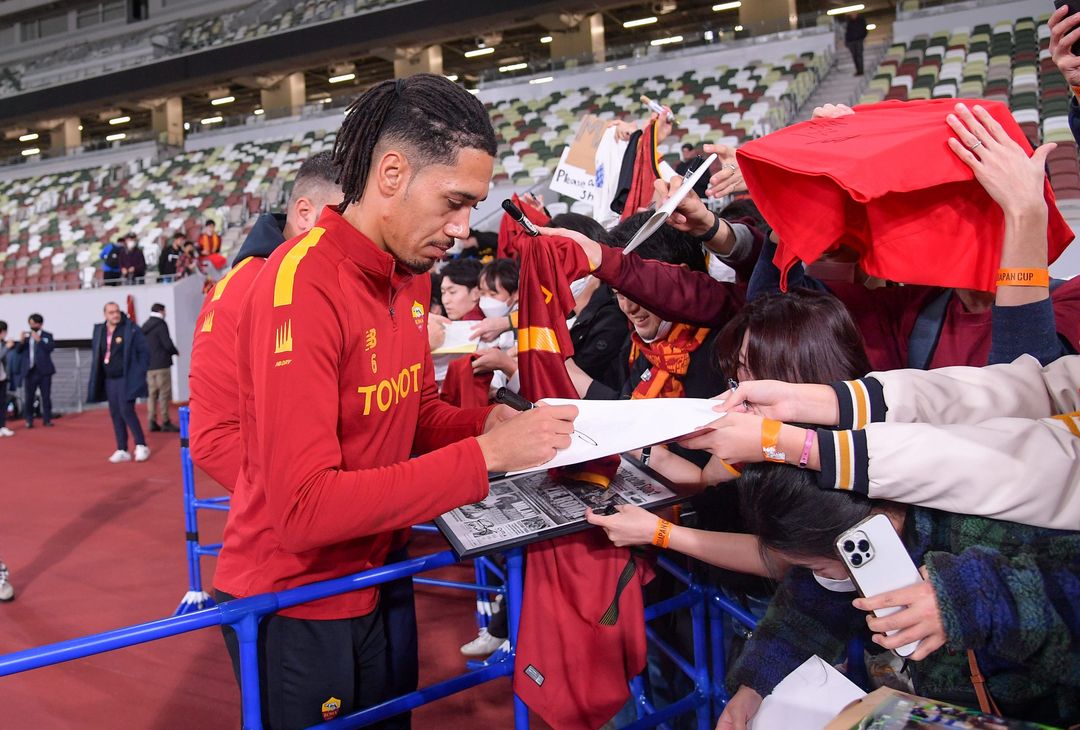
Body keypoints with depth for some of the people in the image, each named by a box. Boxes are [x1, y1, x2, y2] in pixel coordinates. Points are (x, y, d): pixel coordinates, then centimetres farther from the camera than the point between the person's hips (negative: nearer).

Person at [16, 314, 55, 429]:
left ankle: (47, 419, 9)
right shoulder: (26, 336, 10)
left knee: (46, 396, 2)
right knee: (28, 397, 1)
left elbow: (50, 348, -12)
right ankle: (29, 420, 7)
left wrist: (39, 340, -19)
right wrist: (22, 341, -14)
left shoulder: (47, 336, 4)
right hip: (29, 371, 2)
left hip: (44, 371, -2)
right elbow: (18, 351, 3)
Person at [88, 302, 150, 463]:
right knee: (115, 414, 7)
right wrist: (96, 379, 10)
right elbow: (96, 354, 16)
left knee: (126, 411, -12)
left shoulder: (131, 329, -9)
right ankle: (122, 450, 13)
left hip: (126, 379, -6)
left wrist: (138, 375, -11)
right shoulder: (99, 331, 7)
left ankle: (141, 446, -1)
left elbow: (144, 352, -8)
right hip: (109, 380, 6)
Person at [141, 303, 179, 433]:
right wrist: (175, 351, 2)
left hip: (148, 365, 7)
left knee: (151, 393, 9)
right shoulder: (160, 324, -10)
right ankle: (165, 422, -4)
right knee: (164, 393, -4)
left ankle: (152, 421, 9)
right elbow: (167, 344, -15)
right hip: (161, 364, -7)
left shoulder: (145, 326, 14)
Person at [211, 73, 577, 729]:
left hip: (371, 586, 7)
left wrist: (492, 424, -10)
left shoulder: (411, 275, 0)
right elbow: (303, 508, -31)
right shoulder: (303, 285, -26)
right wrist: (484, 455, -30)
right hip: (292, 606, -7)